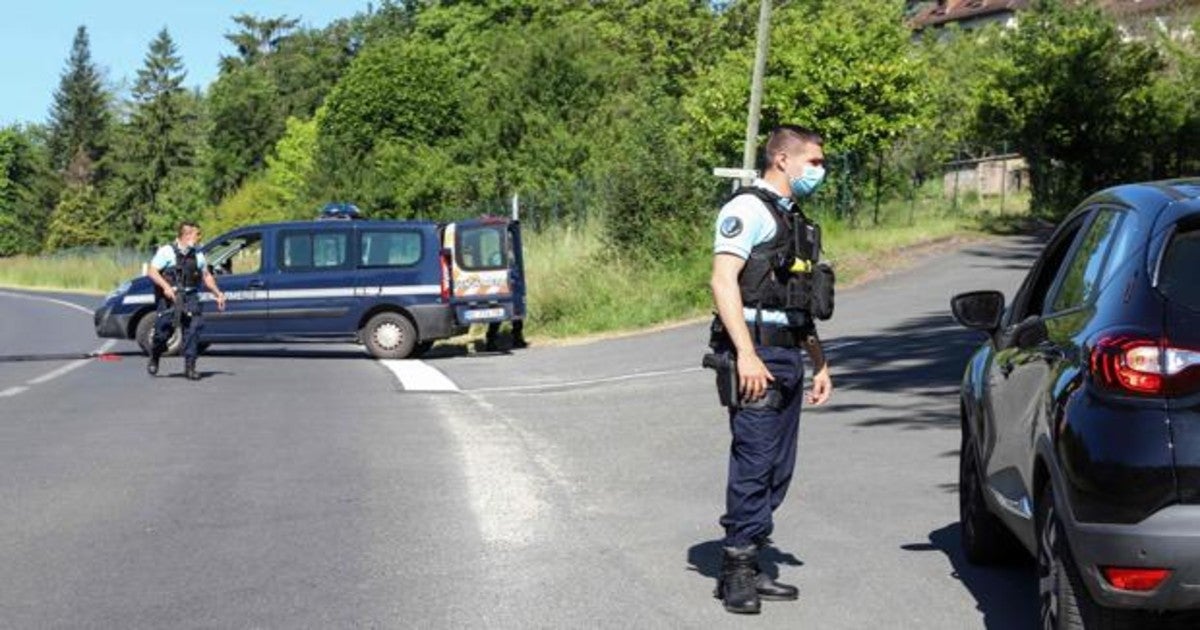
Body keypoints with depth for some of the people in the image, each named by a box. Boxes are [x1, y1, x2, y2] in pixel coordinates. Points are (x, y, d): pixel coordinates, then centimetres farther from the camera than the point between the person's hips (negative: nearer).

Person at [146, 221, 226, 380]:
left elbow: (206, 275, 26)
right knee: (164, 329, -2)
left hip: (189, 297, 4)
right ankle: (154, 359, 27)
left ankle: (189, 366, -8)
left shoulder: (197, 254, 14)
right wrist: (165, 286, -24)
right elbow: (152, 271, -10)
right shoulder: (167, 251, -3)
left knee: (194, 327, -12)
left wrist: (217, 293, 19)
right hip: (169, 296, -4)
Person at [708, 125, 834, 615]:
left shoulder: (795, 220, 23)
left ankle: (748, 568, 17)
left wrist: (820, 364, 24)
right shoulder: (748, 209, -6)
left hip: (788, 357, 9)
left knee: (778, 468, 9)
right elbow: (723, 281, -16)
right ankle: (737, 572, -4)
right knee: (754, 460, -11)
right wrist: (747, 354, -24)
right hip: (755, 355, -9)